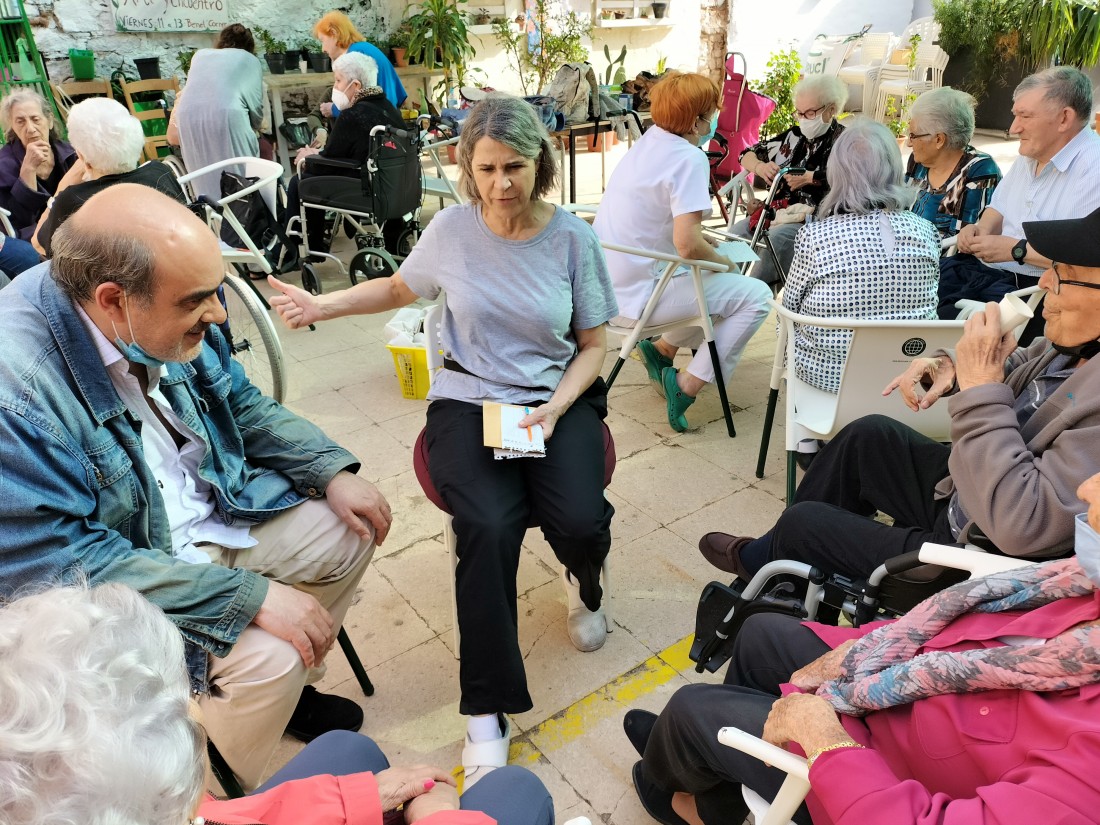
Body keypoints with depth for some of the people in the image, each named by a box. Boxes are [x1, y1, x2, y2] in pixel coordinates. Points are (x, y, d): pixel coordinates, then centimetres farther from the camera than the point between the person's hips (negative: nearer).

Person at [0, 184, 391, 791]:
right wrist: (250, 594, -31)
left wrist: (333, 472, -6)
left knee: (350, 531, 6)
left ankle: (289, 691, 28)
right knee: (268, 653, -23)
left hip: (215, 508, 8)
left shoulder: (161, 309, -11)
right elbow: (62, 563, -30)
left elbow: (243, 406, 5)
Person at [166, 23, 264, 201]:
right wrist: (252, 128, 33)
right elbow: (255, 102, 15)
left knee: (204, 182, 11)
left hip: (188, 115, 4)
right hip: (226, 114, -4)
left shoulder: (200, 54, 33)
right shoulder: (250, 60, 23)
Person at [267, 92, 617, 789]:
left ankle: (584, 582, 18)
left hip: (558, 398, 1)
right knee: (489, 527, -28)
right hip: (469, 398, 0)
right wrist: (322, 305, 8)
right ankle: (489, 709, -12)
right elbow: (400, 288, 19)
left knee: (581, 523, -25)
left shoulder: (573, 238, -3)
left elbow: (593, 346, 3)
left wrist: (554, 410, -13)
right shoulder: (453, 228, -1)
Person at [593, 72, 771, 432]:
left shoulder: (648, 142, 10)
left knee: (720, 282, 26)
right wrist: (725, 262, -8)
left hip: (609, 288, 9)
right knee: (755, 296, -5)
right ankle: (687, 386, -4)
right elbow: (687, 244, -26)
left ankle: (663, 349, 22)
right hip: (636, 299, -9)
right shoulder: (689, 159, -18)